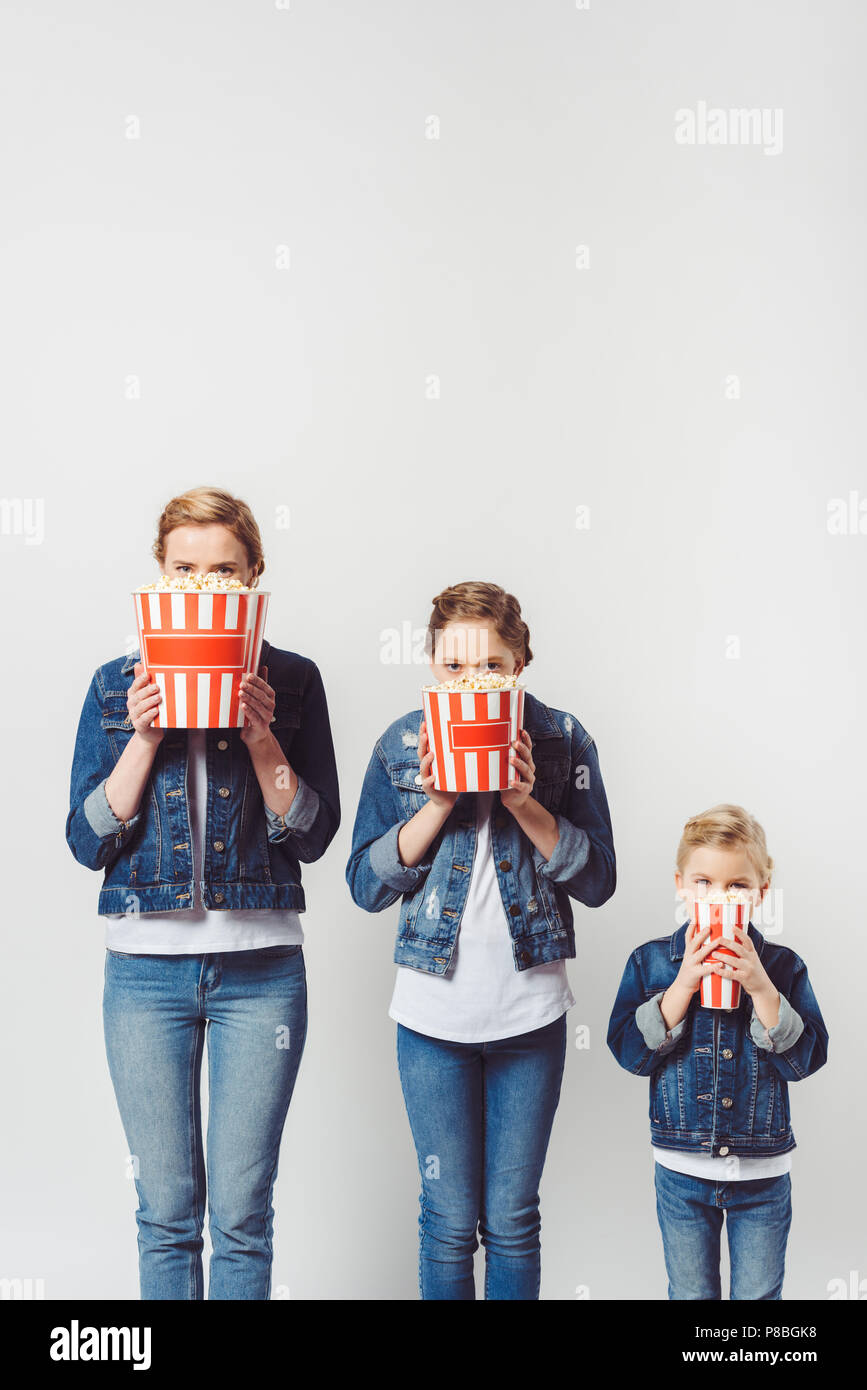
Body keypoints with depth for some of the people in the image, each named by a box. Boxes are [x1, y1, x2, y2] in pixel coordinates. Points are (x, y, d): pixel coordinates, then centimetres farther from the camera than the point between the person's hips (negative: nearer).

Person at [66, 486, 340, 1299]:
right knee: (166, 1211, 9)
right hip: (146, 966, 1)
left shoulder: (291, 680, 1)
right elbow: (88, 841, 0)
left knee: (242, 1213, 5)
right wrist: (145, 735, -11)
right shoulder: (118, 683, 4)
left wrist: (260, 735, -14)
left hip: (260, 965, -1)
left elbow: (312, 836, -2)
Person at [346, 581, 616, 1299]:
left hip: (531, 1017, 0)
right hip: (432, 1017, 0)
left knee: (513, 1220, 11)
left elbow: (598, 879, -4)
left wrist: (524, 803, -18)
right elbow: (365, 884, -5)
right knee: (450, 1220, 9)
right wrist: (439, 801, -17)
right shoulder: (402, 746, -2)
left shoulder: (563, 741, -3)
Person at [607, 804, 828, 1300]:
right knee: (691, 1293, 16)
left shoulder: (782, 967, -6)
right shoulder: (650, 962, -5)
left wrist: (761, 988, -24)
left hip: (764, 1172, 0)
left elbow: (806, 1058, -12)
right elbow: (629, 1050, -13)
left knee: (760, 1293, 13)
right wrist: (682, 986, -23)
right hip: (682, 1168, 0)